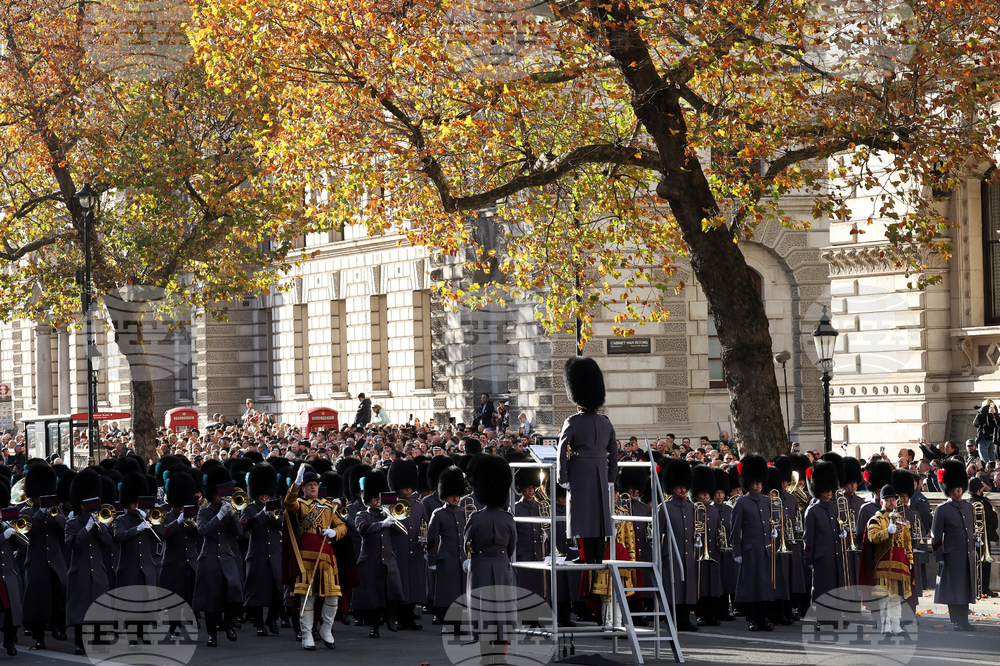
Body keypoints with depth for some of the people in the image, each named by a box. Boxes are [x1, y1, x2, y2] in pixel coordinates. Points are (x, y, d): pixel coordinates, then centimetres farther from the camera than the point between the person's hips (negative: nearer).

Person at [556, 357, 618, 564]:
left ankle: (588, 560, -5)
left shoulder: (572, 423, -10)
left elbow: (562, 453, -13)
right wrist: (610, 478, 16)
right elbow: (613, 453, 10)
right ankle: (599, 560, 12)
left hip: (580, 476, -5)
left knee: (583, 518, -2)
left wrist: (563, 479, -6)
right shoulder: (606, 423, 6)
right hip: (601, 475, 5)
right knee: (600, 515, 10)